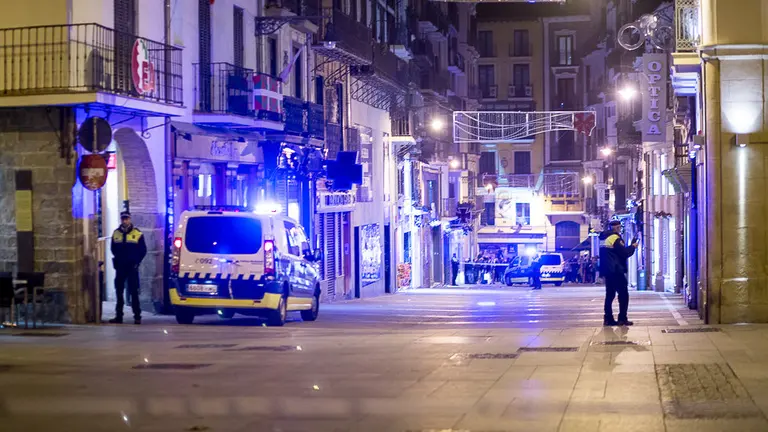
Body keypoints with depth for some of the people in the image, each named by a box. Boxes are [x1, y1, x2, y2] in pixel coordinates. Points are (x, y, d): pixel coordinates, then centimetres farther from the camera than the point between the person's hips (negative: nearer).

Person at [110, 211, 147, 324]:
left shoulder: (137, 234, -2)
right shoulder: (116, 234, 8)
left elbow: (143, 250, 3)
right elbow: (113, 249, 17)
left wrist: (136, 262, -4)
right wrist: (118, 258, 6)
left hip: (132, 267, -3)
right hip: (120, 267, 4)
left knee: (134, 292, -4)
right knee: (119, 292, 6)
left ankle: (137, 316, -2)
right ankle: (118, 316, 12)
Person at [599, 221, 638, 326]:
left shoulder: (604, 238, 15)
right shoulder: (615, 237, -13)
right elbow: (624, 253, -16)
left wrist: (630, 246, 14)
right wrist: (633, 247, 2)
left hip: (607, 270, 9)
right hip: (616, 270, -9)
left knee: (610, 294, 10)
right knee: (623, 294, -3)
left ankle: (608, 319, 6)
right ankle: (622, 319, -7)